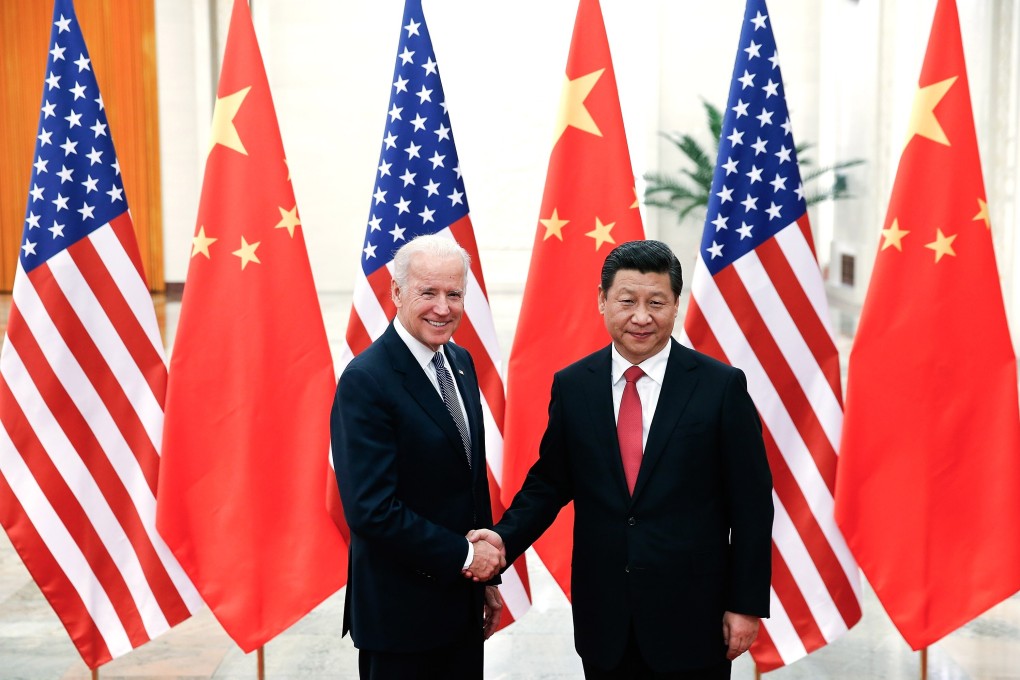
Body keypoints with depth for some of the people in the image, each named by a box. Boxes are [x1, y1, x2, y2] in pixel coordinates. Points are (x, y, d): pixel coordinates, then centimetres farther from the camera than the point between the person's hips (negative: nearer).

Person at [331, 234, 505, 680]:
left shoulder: (461, 363, 6)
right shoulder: (366, 380, -18)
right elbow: (372, 510, -23)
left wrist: (487, 576, 14)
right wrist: (464, 556, -15)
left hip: (462, 601, 7)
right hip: (401, 611, -7)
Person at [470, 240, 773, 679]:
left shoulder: (722, 386, -7)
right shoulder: (572, 386, 1)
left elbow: (751, 503, -4)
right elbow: (549, 482, 8)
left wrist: (747, 604, -5)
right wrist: (505, 537, -9)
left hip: (691, 613, -2)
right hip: (603, 614, 2)